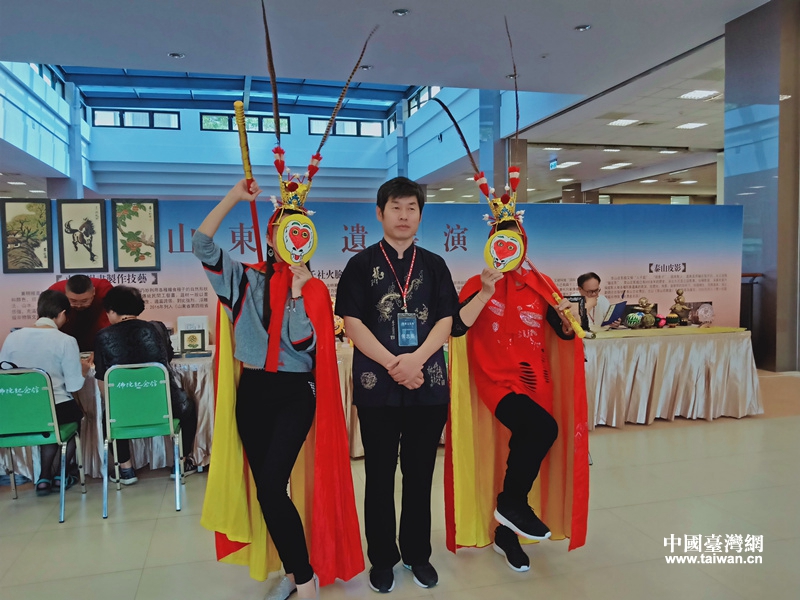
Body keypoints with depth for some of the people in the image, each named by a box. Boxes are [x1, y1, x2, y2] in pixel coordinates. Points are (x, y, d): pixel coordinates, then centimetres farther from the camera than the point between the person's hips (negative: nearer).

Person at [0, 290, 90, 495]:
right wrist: (83, 369, 11)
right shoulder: (66, 341, -12)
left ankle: (45, 476, 32)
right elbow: (74, 386, -10)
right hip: (56, 411, -4)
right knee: (74, 414, 32)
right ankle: (59, 474, 40)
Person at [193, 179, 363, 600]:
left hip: (294, 393, -3)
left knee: (271, 486, -12)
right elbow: (201, 245, -3)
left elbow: (303, 343, -12)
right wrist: (233, 197, -6)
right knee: (266, 489, 8)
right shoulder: (247, 279, 6)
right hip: (252, 391, 3)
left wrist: (296, 291, -17)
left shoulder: (313, 288, 0)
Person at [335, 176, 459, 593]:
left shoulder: (434, 266, 8)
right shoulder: (361, 265, 2)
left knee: (420, 473, 12)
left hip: (428, 384, 2)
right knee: (380, 475, 8)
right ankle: (382, 558, 25)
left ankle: (417, 554, 29)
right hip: (376, 385, -2)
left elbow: (445, 321, 1)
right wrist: (393, 364, -15)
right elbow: (352, 322, -6)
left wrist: (415, 359, -15)